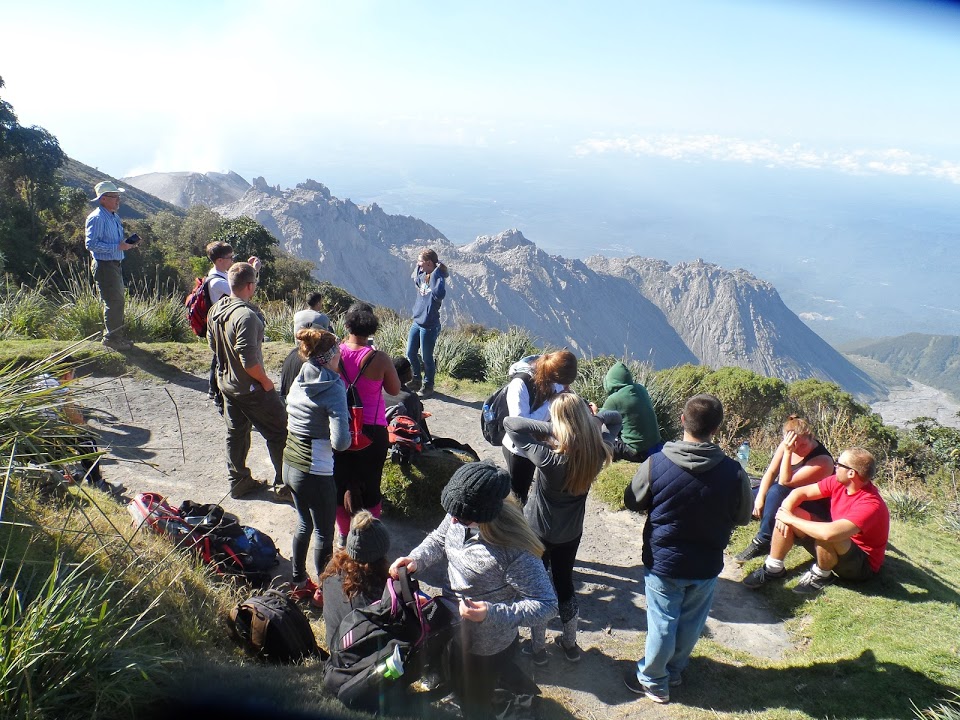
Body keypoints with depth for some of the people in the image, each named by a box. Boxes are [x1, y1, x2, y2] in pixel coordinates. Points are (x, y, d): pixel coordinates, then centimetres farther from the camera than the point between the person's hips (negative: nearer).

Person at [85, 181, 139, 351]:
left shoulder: (114, 217, 15)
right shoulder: (97, 218, -15)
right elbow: (91, 243, -22)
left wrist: (127, 243, 4)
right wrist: (117, 246, -24)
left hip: (115, 264, 10)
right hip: (104, 265, -10)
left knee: (117, 301, 15)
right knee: (114, 302, -8)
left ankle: (119, 336, 25)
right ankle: (112, 338, 0)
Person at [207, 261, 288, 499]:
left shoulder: (215, 310, -1)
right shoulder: (246, 316, -28)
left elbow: (212, 343, 12)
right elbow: (249, 360, -30)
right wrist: (265, 380, -15)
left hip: (225, 382, 9)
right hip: (250, 387, -9)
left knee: (236, 432, 20)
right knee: (279, 432, 6)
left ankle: (238, 482, 32)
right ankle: (284, 483, 13)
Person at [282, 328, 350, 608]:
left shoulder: (299, 382, 2)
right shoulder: (333, 389, -20)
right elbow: (340, 442, -25)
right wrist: (348, 435, -5)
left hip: (290, 465, 8)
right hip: (316, 472, -8)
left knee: (304, 524, 25)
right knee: (324, 533, 11)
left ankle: (299, 583, 39)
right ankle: (324, 591, 25)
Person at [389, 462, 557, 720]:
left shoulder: (514, 552, -39)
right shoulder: (460, 517, -20)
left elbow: (547, 604, -31)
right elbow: (439, 539, 1)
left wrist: (492, 613, -41)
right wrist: (416, 559, -17)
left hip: (483, 648, -7)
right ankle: (523, 688, 63)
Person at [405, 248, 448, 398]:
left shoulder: (438, 278, -20)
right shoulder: (422, 276, 5)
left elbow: (439, 293, -42)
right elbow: (415, 279, 30)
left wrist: (435, 273, -34)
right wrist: (418, 267, 12)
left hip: (429, 325, -8)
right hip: (417, 322, 9)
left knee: (427, 357, 5)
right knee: (410, 354, 17)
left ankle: (428, 385, 23)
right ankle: (416, 380, 37)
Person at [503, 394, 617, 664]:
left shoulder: (549, 458, -33)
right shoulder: (599, 452, -20)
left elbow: (510, 423, -29)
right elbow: (614, 418, -1)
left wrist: (551, 429, -29)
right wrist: (587, 421, -15)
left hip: (537, 530, -4)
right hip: (571, 532, 4)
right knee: (564, 583, 24)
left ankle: (538, 648, 32)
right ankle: (570, 644, 40)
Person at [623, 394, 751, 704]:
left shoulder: (655, 464, -22)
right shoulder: (734, 473, -19)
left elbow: (632, 502, -6)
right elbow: (742, 518, -3)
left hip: (662, 562, -1)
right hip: (707, 565, 2)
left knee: (662, 623, 16)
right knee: (690, 623, 23)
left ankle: (652, 681, 35)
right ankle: (673, 672, 45)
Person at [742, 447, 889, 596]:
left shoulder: (870, 505, -32)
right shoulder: (839, 482, -9)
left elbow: (829, 533, -45)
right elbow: (800, 492, -4)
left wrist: (790, 519, -31)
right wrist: (785, 512, -25)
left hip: (862, 566, -7)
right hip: (835, 549, 7)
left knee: (824, 536, -39)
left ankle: (821, 575, -8)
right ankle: (773, 568, -3)